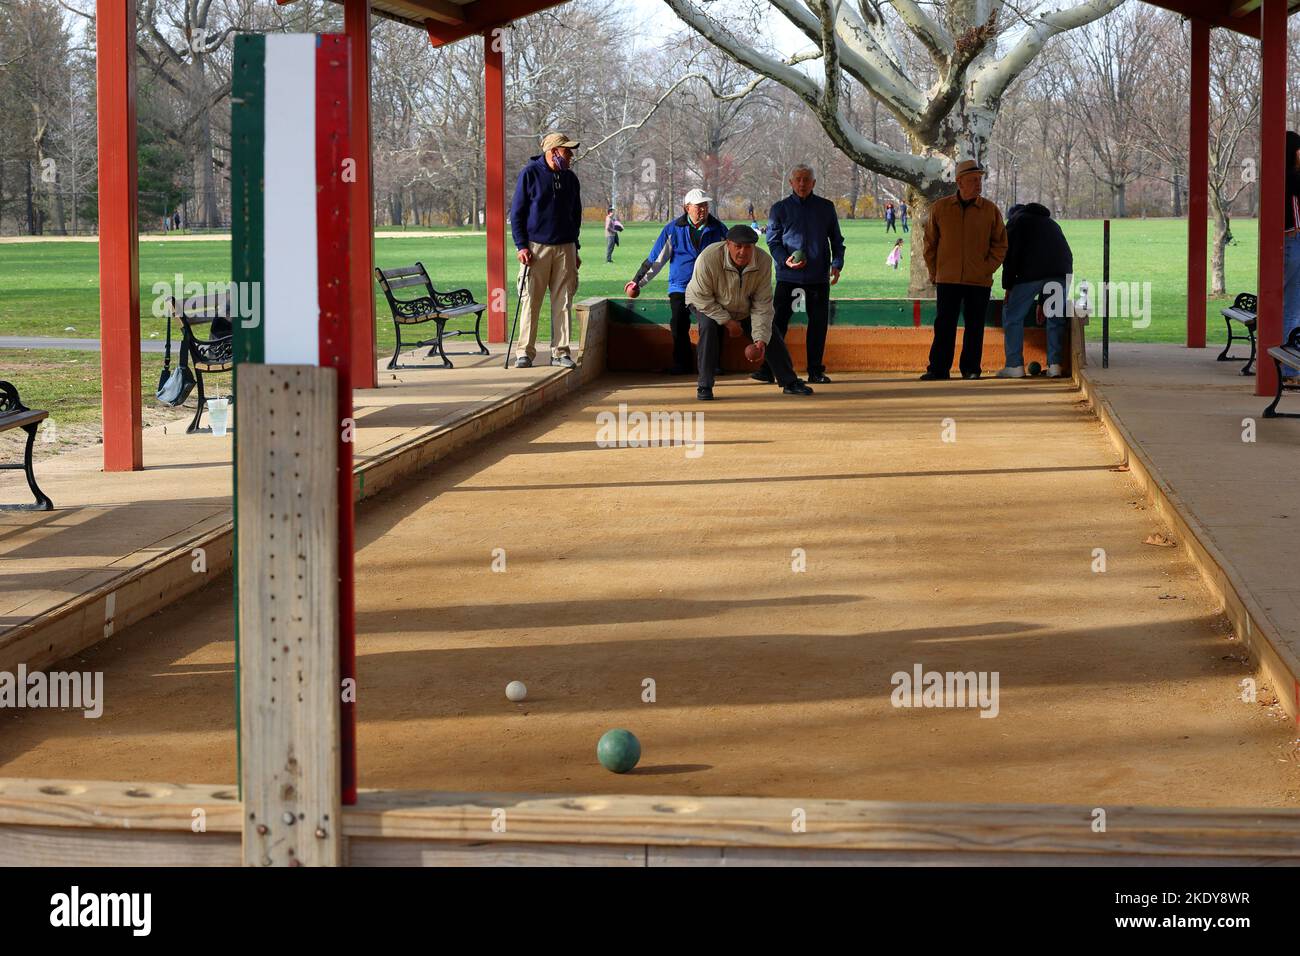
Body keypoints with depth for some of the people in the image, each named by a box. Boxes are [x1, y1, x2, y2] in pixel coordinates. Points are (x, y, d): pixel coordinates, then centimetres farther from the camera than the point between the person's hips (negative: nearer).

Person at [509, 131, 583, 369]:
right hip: (536, 247, -4)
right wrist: (521, 246, -10)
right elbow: (516, 212, -2)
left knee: (563, 302, 2)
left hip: (565, 249, 4)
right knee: (530, 301, -4)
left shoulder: (570, 178, 12)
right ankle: (525, 352, 1)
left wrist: (575, 250, 16)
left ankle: (560, 352, 8)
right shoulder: (530, 174, -2)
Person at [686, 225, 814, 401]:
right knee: (709, 326, -33)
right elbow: (701, 297, -26)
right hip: (709, 306, -4)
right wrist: (728, 322, -25)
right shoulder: (708, 259, -36)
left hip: (743, 308, 4)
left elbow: (762, 305, -20)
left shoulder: (764, 261, -25)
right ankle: (704, 386, -24)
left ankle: (790, 383, 15)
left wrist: (761, 339, -29)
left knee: (771, 333, -4)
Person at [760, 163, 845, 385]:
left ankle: (815, 371, 12)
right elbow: (773, 241, 4)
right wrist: (785, 260, -14)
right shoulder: (780, 209, 5)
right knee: (778, 321, -5)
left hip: (818, 276, 2)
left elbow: (837, 239, 14)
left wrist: (837, 264, -1)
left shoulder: (826, 207, 9)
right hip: (788, 276, -2)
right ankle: (768, 369, -1)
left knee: (818, 323, 4)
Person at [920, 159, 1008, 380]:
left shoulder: (990, 210, 2)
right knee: (944, 326, 0)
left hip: (979, 280, 0)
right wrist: (934, 273, 6)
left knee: (974, 327, 4)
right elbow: (930, 243, 10)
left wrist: (987, 269, -4)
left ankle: (971, 369, 13)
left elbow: (1000, 245, 7)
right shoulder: (940, 208, 3)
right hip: (947, 279, 0)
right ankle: (938, 369, 4)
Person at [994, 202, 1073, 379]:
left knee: (1012, 316, 6)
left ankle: (1015, 366, 2)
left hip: (1032, 272, -5)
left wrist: (1008, 286, 4)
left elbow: (1010, 254, 4)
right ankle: (1055, 365, 8)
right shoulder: (1050, 222, 36)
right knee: (1056, 318, 17)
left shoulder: (1016, 220, 19)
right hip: (1062, 271, 5)